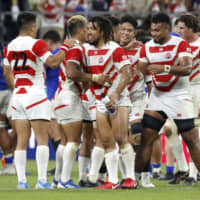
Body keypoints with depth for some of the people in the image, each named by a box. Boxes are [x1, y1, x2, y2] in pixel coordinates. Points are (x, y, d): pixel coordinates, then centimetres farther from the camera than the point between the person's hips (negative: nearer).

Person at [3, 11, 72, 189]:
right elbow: (53, 62, -20)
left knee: (22, 140, 6)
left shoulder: (9, 47, 10)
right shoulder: (36, 44, -10)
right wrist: (65, 47, -8)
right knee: (42, 140, -5)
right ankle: (42, 180, -12)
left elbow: (7, 72, 19)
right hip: (35, 96, -6)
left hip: (18, 96, 6)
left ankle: (21, 180, 2)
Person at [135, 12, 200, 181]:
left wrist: (165, 68, -35)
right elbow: (141, 71, 13)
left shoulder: (181, 45, -10)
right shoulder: (147, 47, 6)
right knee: (146, 138, -2)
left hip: (179, 97, -4)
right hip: (157, 96, 4)